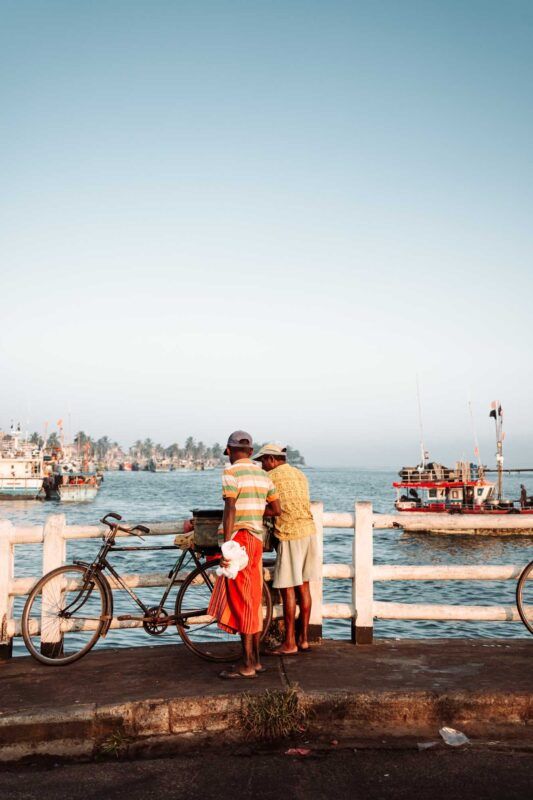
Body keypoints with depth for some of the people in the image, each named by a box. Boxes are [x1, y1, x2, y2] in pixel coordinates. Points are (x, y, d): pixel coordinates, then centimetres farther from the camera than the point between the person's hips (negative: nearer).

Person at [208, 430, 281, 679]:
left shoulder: (231, 473, -10)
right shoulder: (263, 474, 12)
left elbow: (230, 510, -18)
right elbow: (276, 509, 14)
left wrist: (226, 545, -20)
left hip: (240, 538, -8)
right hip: (257, 539, 8)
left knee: (241, 602, -3)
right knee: (253, 601, 13)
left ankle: (247, 664, 2)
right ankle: (255, 659, 20)